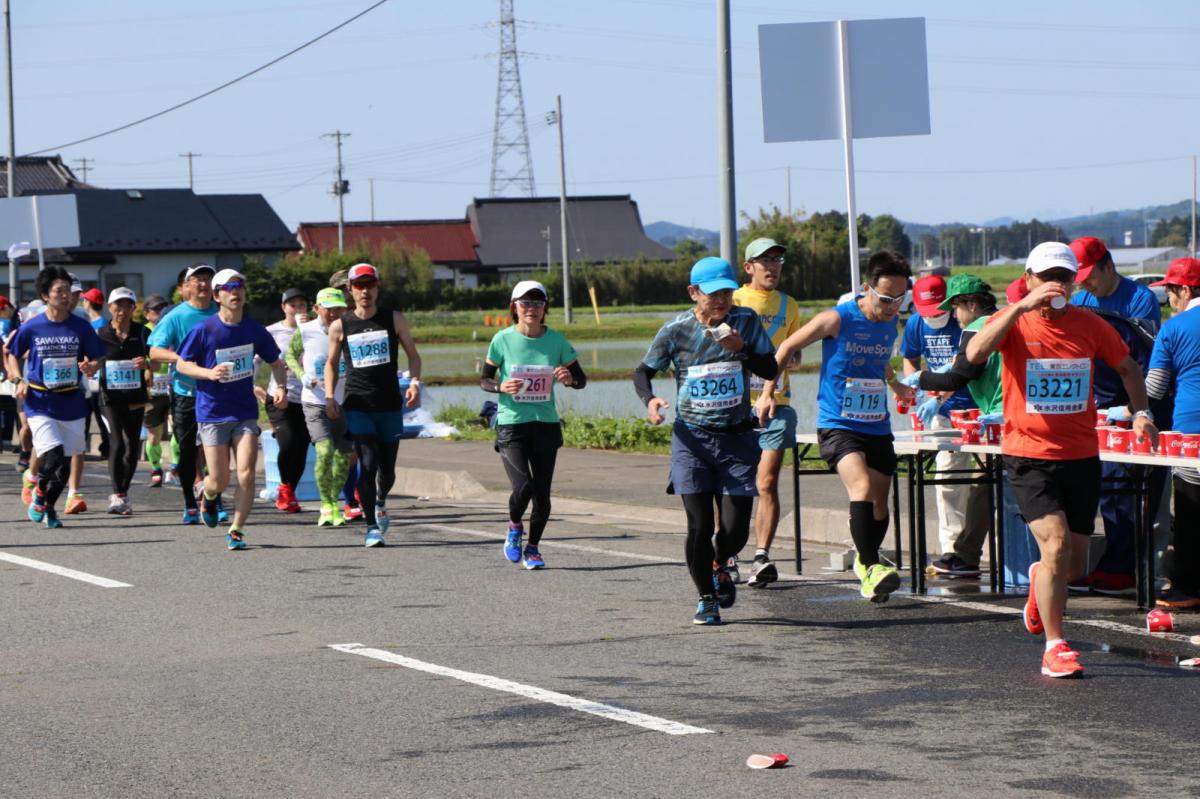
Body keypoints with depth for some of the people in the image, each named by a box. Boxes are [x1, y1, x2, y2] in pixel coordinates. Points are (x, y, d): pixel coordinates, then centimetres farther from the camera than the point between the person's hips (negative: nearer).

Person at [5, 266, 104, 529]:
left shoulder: (81, 327, 0)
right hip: (41, 405, -3)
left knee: (66, 462, 7)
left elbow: (95, 360, 8)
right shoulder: (31, 328, -3)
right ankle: (39, 493, 12)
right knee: (53, 455, -18)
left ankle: (48, 507, 29)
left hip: (72, 405, 3)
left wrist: (89, 368, -15)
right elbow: (13, 356, 11)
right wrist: (20, 381, -6)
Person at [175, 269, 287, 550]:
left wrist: (281, 388, -4)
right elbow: (181, 365, -2)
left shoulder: (254, 330, 1)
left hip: (245, 412, 2)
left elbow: (276, 363, 15)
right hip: (212, 413, -2)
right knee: (219, 481, 1)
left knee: (246, 475, -11)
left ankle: (236, 531, 4)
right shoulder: (203, 330, -8)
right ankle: (208, 496, 38)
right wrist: (209, 373, -19)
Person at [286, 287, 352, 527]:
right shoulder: (305, 332, -6)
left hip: (344, 403, 3)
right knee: (325, 451, -20)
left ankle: (334, 504, 28)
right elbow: (291, 354, 10)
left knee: (344, 458, 6)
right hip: (315, 402, -3)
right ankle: (326, 507, -6)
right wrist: (302, 375, -8)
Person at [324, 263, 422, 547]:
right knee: (368, 464, -14)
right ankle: (372, 527, -7)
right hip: (358, 406, -1)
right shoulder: (340, 326, 3)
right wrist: (329, 396, 1)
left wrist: (415, 382, -8)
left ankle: (380, 502, 43)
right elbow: (331, 363, 14)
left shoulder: (394, 320, 2)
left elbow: (412, 354, 9)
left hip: (390, 406, 1)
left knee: (387, 469, 9)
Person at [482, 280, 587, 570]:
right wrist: (501, 387, -16)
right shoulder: (503, 340, -5)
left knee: (542, 493, 1)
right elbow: (484, 380, 5)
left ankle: (532, 548, 24)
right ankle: (514, 527, 14)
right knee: (523, 486, -19)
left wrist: (569, 379, -17)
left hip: (546, 424, 2)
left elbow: (581, 379, 7)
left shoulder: (556, 340, 0)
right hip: (511, 426, -2)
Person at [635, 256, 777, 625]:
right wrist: (649, 400, -14)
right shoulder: (676, 330, -4)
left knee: (735, 529, -2)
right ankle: (706, 598, 14)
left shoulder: (746, 322, -1)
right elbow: (643, 371, 6)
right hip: (692, 438, -1)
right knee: (700, 525, -7)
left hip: (737, 438, 1)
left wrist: (740, 349, -18)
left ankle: (719, 566, 34)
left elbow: (771, 370, -2)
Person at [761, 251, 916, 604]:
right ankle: (871, 568, -28)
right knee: (862, 488, -27)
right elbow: (788, 347, 0)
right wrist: (768, 392, 0)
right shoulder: (837, 320, -12)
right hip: (837, 425, -6)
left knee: (879, 501, 9)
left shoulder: (891, 324, 6)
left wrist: (894, 384, 40)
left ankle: (865, 565, 32)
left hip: (877, 427, 6)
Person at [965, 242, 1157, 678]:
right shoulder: (1012, 322, -6)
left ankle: (1039, 583, 45)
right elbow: (975, 353, -27)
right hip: (1029, 456, -4)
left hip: (1082, 457, 4)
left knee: (1074, 563, 8)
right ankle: (1055, 647, -7)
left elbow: (1127, 367, 18)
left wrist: (1141, 412, 2)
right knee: (1056, 544, -19)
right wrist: (1023, 306, -32)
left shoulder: (1090, 325, 2)